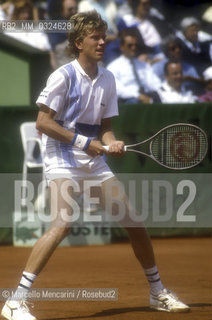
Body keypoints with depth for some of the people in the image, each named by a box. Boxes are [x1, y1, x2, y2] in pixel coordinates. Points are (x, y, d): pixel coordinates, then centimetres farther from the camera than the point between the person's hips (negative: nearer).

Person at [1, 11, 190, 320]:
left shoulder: (107, 79, 8)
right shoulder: (64, 76, -11)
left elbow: (104, 126, 13)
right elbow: (43, 122, -13)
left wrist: (112, 143, -9)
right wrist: (82, 141, -19)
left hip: (94, 159, 7)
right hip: (62, 159, -7)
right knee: (63, 223, -26)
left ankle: (158, 292, 24)